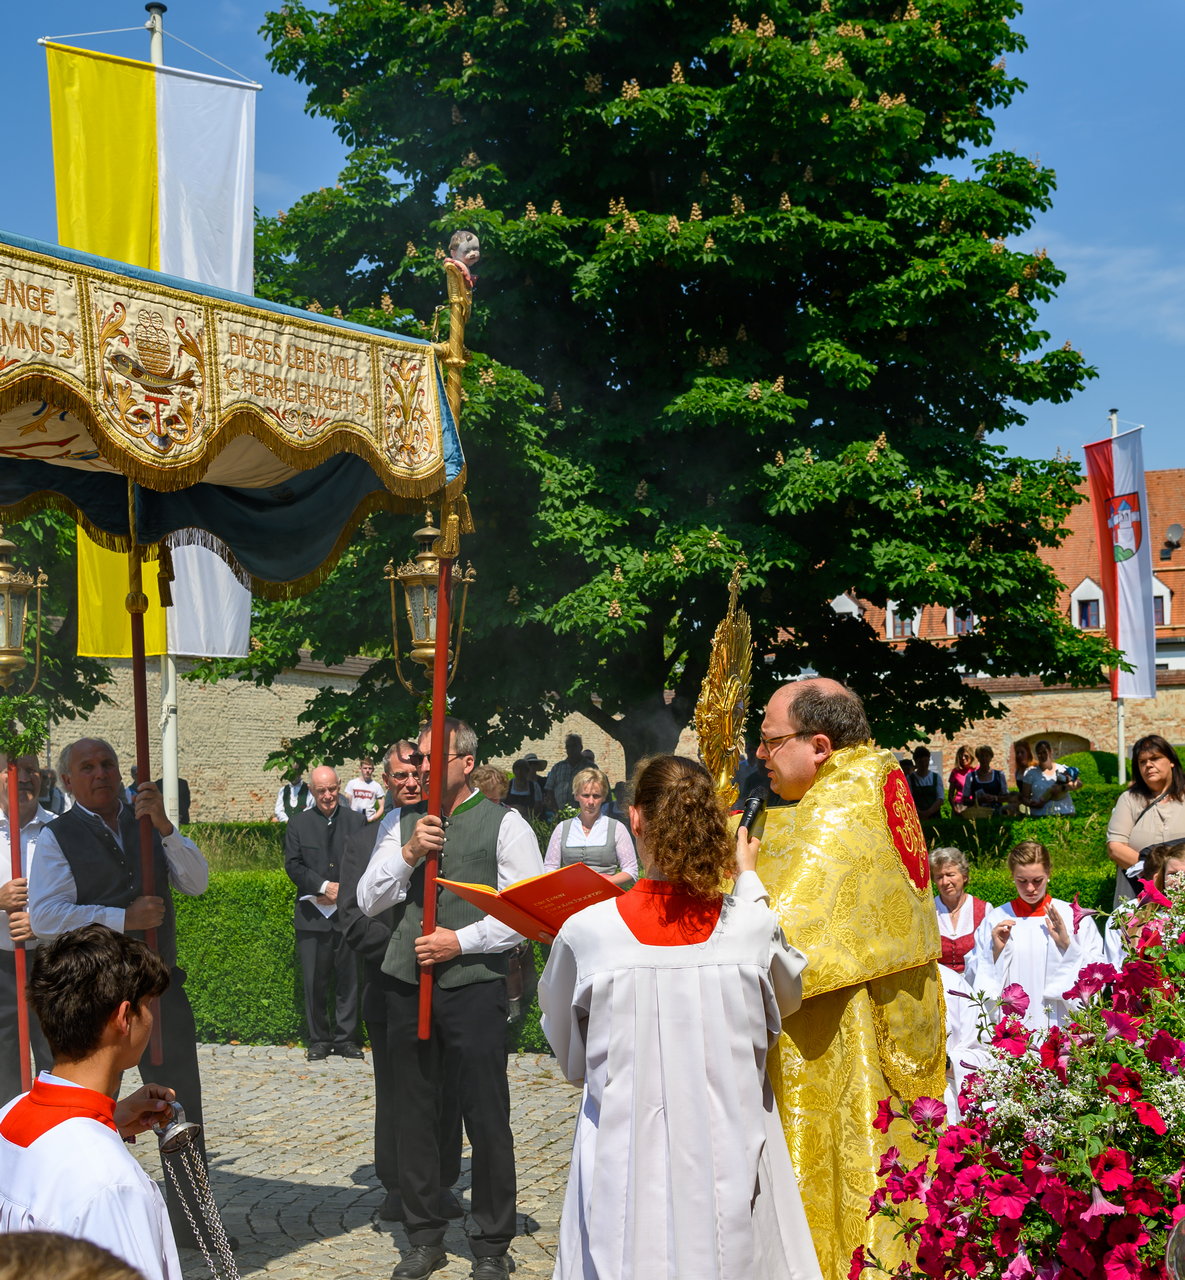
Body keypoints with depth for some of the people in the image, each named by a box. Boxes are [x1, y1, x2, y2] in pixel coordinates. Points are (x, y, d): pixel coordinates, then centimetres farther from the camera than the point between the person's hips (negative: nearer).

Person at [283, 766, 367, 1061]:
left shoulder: (357, 822, 7)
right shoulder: (299, 824, 7)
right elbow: (293, 865, 0)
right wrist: (324, 887, -12)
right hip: (312, 915, 0)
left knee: (349, 979, 5)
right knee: (315, 981, 3)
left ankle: (346, 1038, 14)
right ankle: (319, 1040, 13)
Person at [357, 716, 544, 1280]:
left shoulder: (503, 824, -2)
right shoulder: (405, 826, 13)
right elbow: (368, 900, 7)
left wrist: (461, 941, -12)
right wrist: (408, 853, -8)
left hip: (473, 983, -5)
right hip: (407, 982, 5)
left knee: (486, 1117, -1)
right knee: (415, 1114, 11)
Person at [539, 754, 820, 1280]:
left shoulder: (586, 931, -11)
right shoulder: (751, 926, -10)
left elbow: (571, 1061, 4)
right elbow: (787, 996, 15)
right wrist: (749, 881, 17)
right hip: (730, 1163, 1)